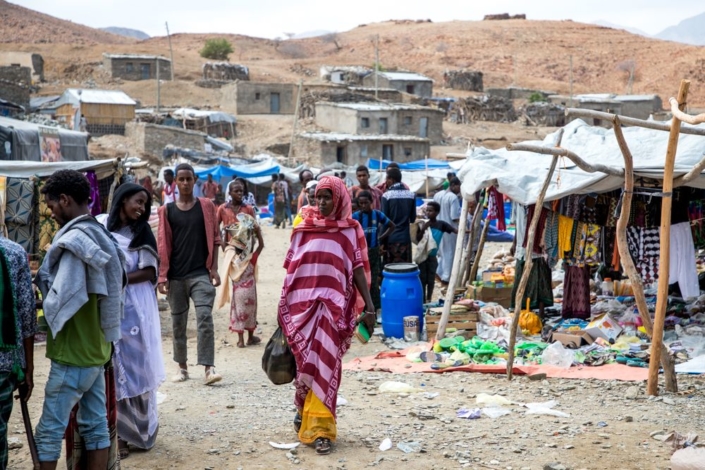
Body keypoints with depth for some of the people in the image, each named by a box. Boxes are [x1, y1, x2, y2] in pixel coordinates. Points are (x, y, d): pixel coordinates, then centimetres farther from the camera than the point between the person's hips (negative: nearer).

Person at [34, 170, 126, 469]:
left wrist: (43, 300, -4)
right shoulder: (102, 236, 10)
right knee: (97, 425, 12)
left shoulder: (74, 240, -18)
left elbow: (62, 298, -25)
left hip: (72, 355, -9)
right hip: (98, 350, 9)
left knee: (49, 431, 0)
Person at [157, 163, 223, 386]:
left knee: (205, 318, -12)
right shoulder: (167, 211, 5)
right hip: (175, 276, 2)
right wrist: (162, 276, -2)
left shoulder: (206, 206, 5)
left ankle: (209, 367, -12)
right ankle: (182, 367, 22)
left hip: (201, 273, -1)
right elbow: (163, 246, 3)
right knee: (178, 322, 10)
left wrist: (214, 269, -3)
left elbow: (214, 239, 4)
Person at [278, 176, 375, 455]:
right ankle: (305, 410, 32)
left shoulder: (351, 230, 2)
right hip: (303, 304, 2)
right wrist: (283, 308, 9)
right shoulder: (304, 228, 6)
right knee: (306, 363, 9)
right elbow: (291, 270, 9)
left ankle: (319, 427, 5)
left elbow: (358, 270, 0)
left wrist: (369, 306, -7)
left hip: (332, 306, -2)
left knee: (325, 366, -1)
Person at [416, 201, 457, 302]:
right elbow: (417, 240, -6)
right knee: (422, 279, 5)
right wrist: (422, 230, -22)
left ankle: (429, 299, 22)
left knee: (431, 279, 10)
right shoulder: (423, 224, -5)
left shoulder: (441, 224, -5)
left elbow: (455, 230, -14)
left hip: (432, 256, 0)